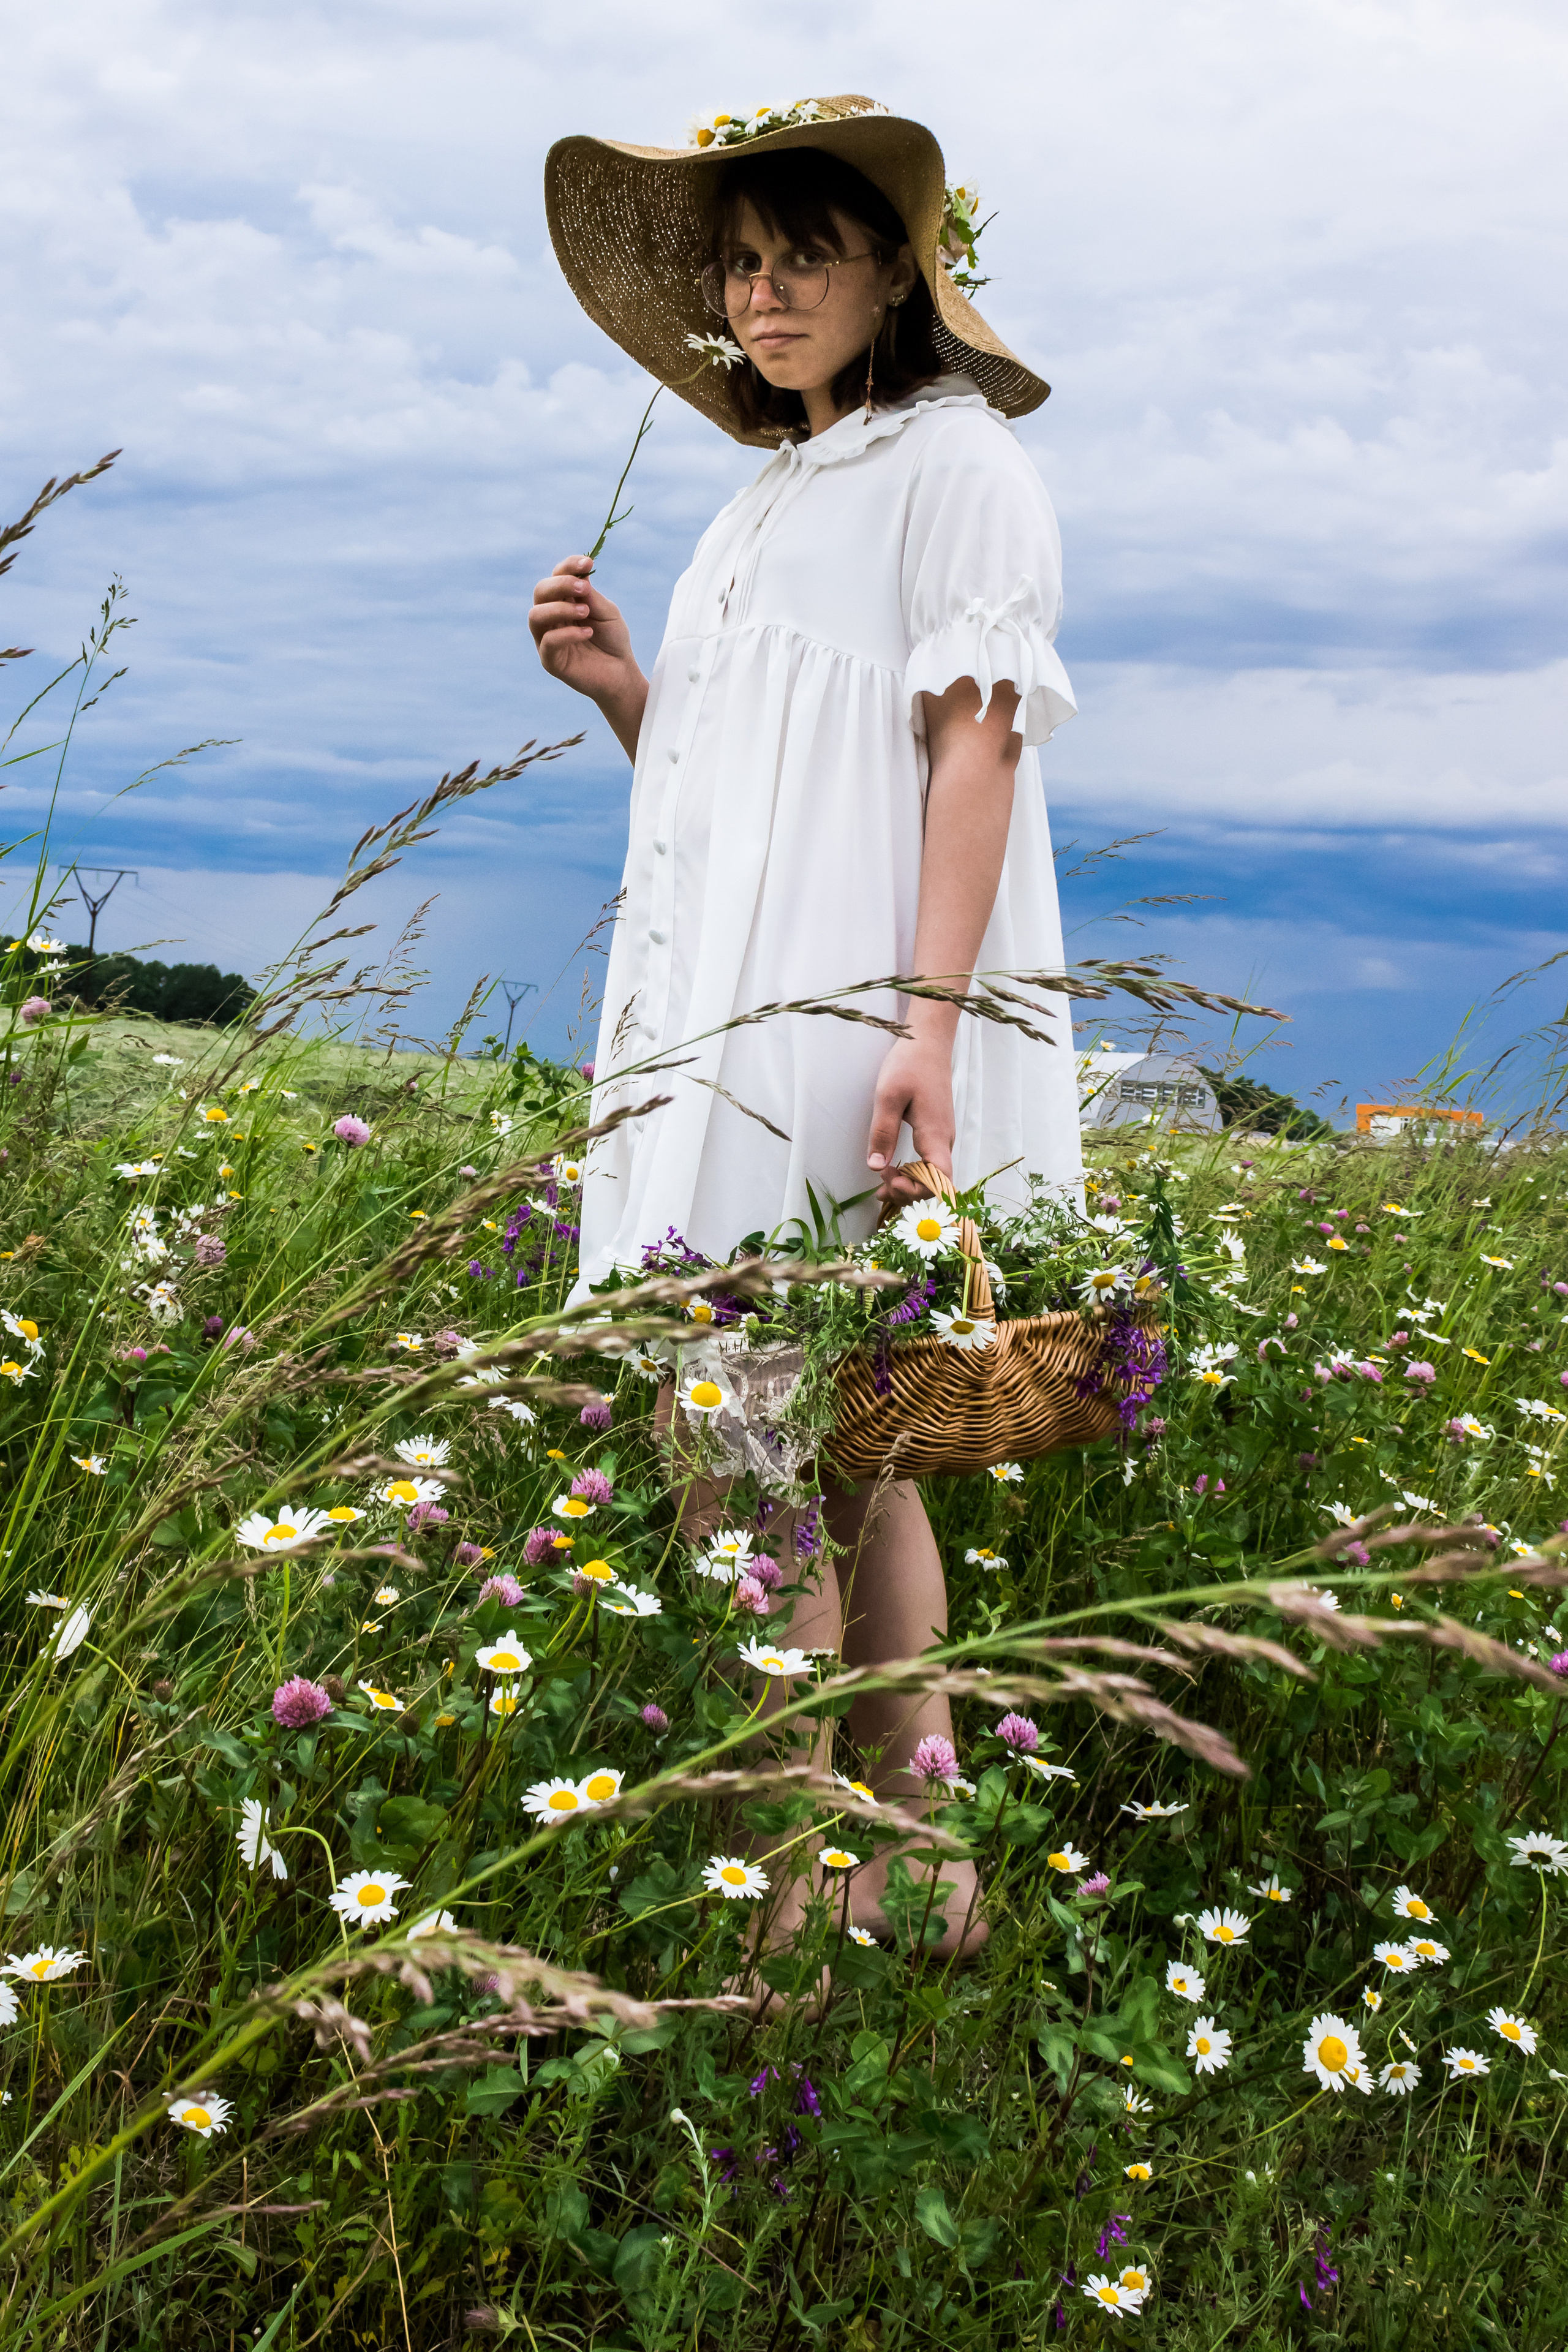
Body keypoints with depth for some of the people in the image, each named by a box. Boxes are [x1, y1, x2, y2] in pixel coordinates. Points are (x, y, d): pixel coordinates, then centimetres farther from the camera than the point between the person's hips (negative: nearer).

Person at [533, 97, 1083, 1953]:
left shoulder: (955, 459, 2)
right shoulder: (766, 499, 26)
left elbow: (975, 743, -10)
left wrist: (928, 1022, -21)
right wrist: (618, 692, 8)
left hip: (849, 1012, -8)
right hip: (726, 1016, 8)